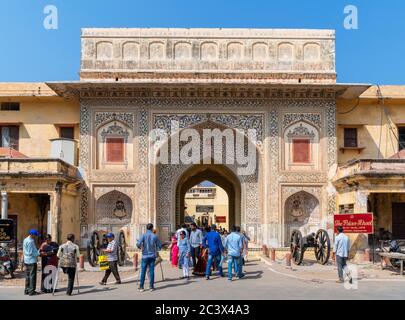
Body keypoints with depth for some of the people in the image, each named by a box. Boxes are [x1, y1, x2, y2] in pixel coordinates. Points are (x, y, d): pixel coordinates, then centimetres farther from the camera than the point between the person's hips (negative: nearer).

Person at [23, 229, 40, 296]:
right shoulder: (31, 241, -19)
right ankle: (31, 291, -1)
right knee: (32, 276, -4)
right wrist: (39, 253, -12)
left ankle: (27, 290, 20)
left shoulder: (25, 240, 11)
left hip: (26, 261, 10)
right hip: (32, 261, -9)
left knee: (27, 276, 15)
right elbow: (31, 252, -20)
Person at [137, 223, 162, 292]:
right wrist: (156, 249, 25)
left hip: (145, 256, -1)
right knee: (151, 271, 5)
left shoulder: (144, 235, -4)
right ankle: (151, 286, 7)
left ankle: (141, 287, 4)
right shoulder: (155, 236, -1)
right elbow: (159, 246, 3)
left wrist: (140, 247, 6)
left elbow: (138, 244, -16)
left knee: (143, 271, 3)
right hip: (152, 256, 1)